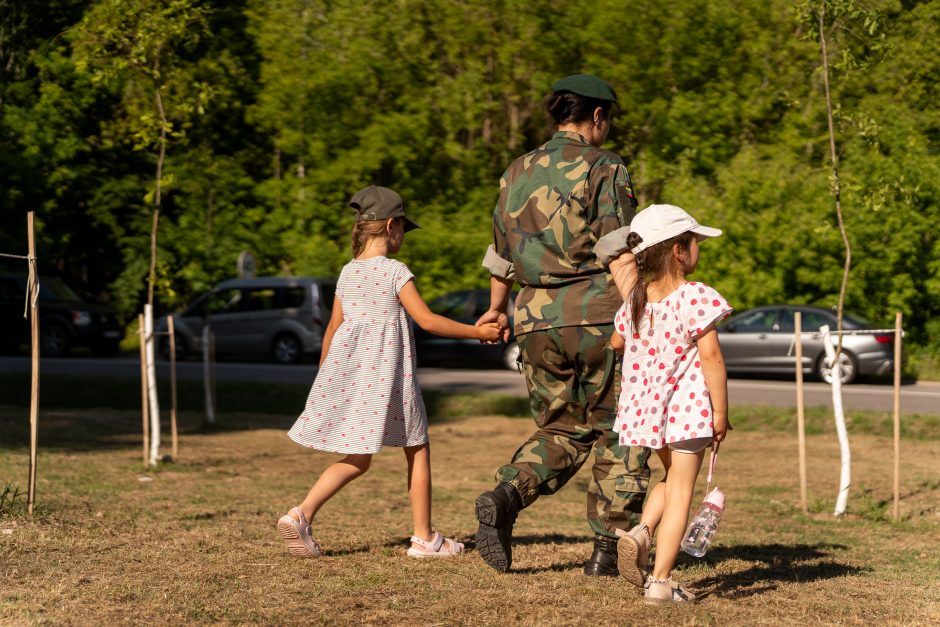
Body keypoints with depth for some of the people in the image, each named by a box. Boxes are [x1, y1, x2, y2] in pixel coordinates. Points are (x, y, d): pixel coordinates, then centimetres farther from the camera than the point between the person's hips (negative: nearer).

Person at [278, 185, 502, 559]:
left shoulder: (347, 273, 10)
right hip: (386, 374, -6)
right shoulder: (395, 271, -8)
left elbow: (333, 328, 15)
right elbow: (426, 320, -11)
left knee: (357, 460, 11)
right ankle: (424, 538, 12)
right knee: (418, 452, 9)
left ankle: (301, 514, -8)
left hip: (348, 371, 6)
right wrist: (477, 332, -4)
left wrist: (324, 373, 26)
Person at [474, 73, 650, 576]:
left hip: (536, 319, 5)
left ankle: (504, 497, -9)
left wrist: (496, 308, 37)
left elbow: (501, 251, 23)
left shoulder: (518, 172, 14)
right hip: (598, 313, -5)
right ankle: (608, 547, 4)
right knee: (617, 431, 7)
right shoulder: (602, 168, -4)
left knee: (560, 429, 17)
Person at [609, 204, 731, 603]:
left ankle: (641, 532, 1)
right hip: (688, 406, -6)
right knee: (680, 491, 0)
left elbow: (616, 342, 20)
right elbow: (710, 356, -17)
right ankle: (660, 581, -4)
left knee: (671, 478, 26)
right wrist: (720, 412, -11)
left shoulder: (635, 299, 4)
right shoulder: (695, 297, -14)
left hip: (644, 406, 6)